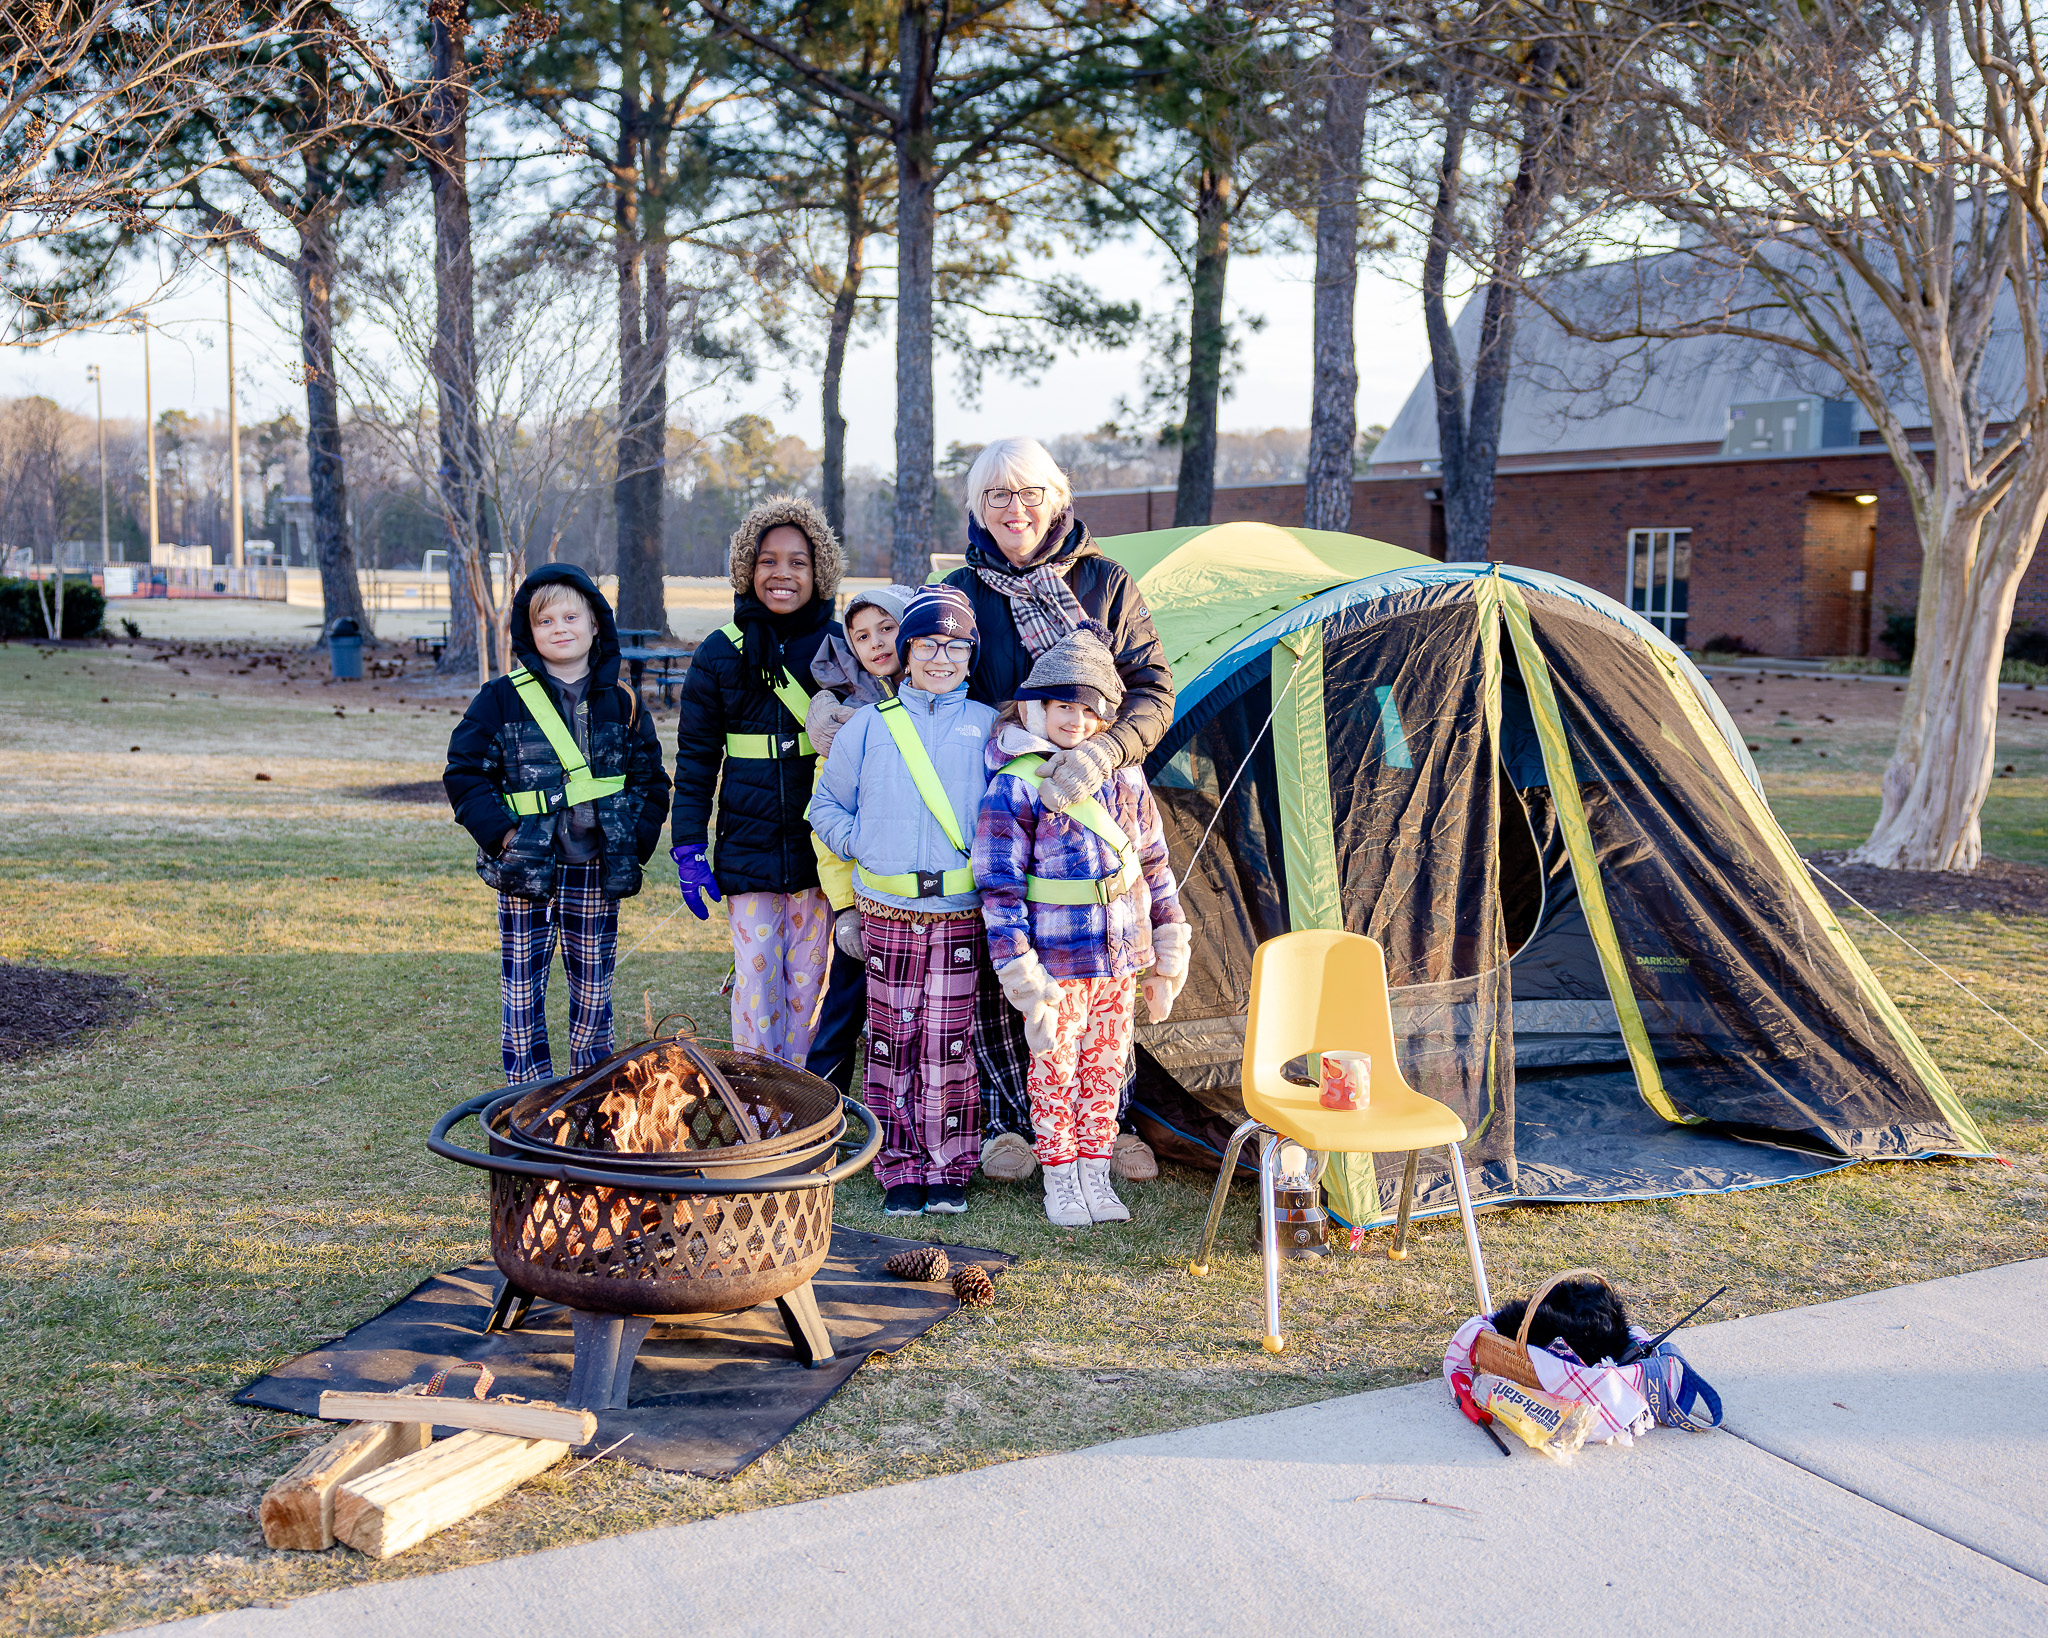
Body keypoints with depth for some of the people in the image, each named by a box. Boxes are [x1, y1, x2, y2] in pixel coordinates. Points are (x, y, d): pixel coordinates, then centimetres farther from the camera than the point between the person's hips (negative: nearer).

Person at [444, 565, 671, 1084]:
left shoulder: (621, 704, 5)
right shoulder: (501, 699, -2)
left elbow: (651, 780, 9)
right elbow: (463, 773, -1)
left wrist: (636, 842, -3)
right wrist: (501, 832, -12)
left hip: (597, 874, 2)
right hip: (526, 874, -2)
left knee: (592, 991, 11)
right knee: (523, 992, 5)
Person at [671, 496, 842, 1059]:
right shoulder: (721, 652, 1)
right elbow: (696, 757, 5)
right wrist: (687, 848, 0)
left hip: (821, 844, 0)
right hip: (747, 843, 0)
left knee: (805, 977, 7)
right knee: (756, 977, 0)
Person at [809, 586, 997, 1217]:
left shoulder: (988, 728, 5)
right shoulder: (867, 727, 6)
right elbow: (827, 803, 16)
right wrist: (858, 844, 3)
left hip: (961, 913, -1)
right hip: (887, 914, 1)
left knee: (949, 1041, 1)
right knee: (893, 1039, 3)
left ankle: (949, 1169, 14)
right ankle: (900, 1170, 14)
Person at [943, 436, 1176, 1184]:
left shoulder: (1106, 585, 4)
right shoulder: (960, 593, 5)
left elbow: (1153, 694, -2)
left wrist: (1102, 752, -21)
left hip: (1097, 810, 1)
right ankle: (1006, 1120, 16)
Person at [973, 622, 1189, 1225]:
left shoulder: (1124, 778, 4)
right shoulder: (1014, 788, -11)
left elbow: (1155, 871, 11)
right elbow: (1001, 889, -12)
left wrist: (1167, 964, 10)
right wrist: (1023, 981, -15)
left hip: (1120, 957, 4)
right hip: (1057, 961, -4)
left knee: (1105, 1064, 13)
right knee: (1055, 1069, 7)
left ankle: (1096, 1175, 26)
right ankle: (1060, 1179, 21)